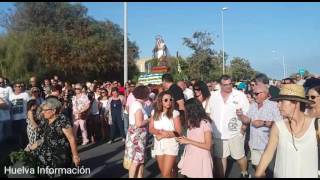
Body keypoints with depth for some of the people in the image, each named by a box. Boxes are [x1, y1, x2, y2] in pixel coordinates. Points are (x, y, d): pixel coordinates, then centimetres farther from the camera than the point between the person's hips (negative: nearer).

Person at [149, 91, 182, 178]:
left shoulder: (174, 113, -10)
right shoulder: (154, 112, 2)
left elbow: (178, 132, -12)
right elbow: (151, 129, 2)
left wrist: (163, 135, -14)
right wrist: (158, 131, -18)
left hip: (171, 144, -4)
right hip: (158, 145, 5)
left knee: (166, 174, -8)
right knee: (163, 172, 16)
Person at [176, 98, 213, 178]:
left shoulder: (205, 123, -14)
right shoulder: (192, 123, 9)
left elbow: (208, 146, -16)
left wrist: (188, 141, -17)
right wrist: (185, 139, -5)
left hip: (201, 158, -6)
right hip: (190, 157, 6)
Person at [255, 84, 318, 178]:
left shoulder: (315, 124, -13)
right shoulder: (278, 126, -12)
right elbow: (268, 154, -7)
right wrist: (257, 175, -8)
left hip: (309, 175, 0)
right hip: (282, 175, 0)